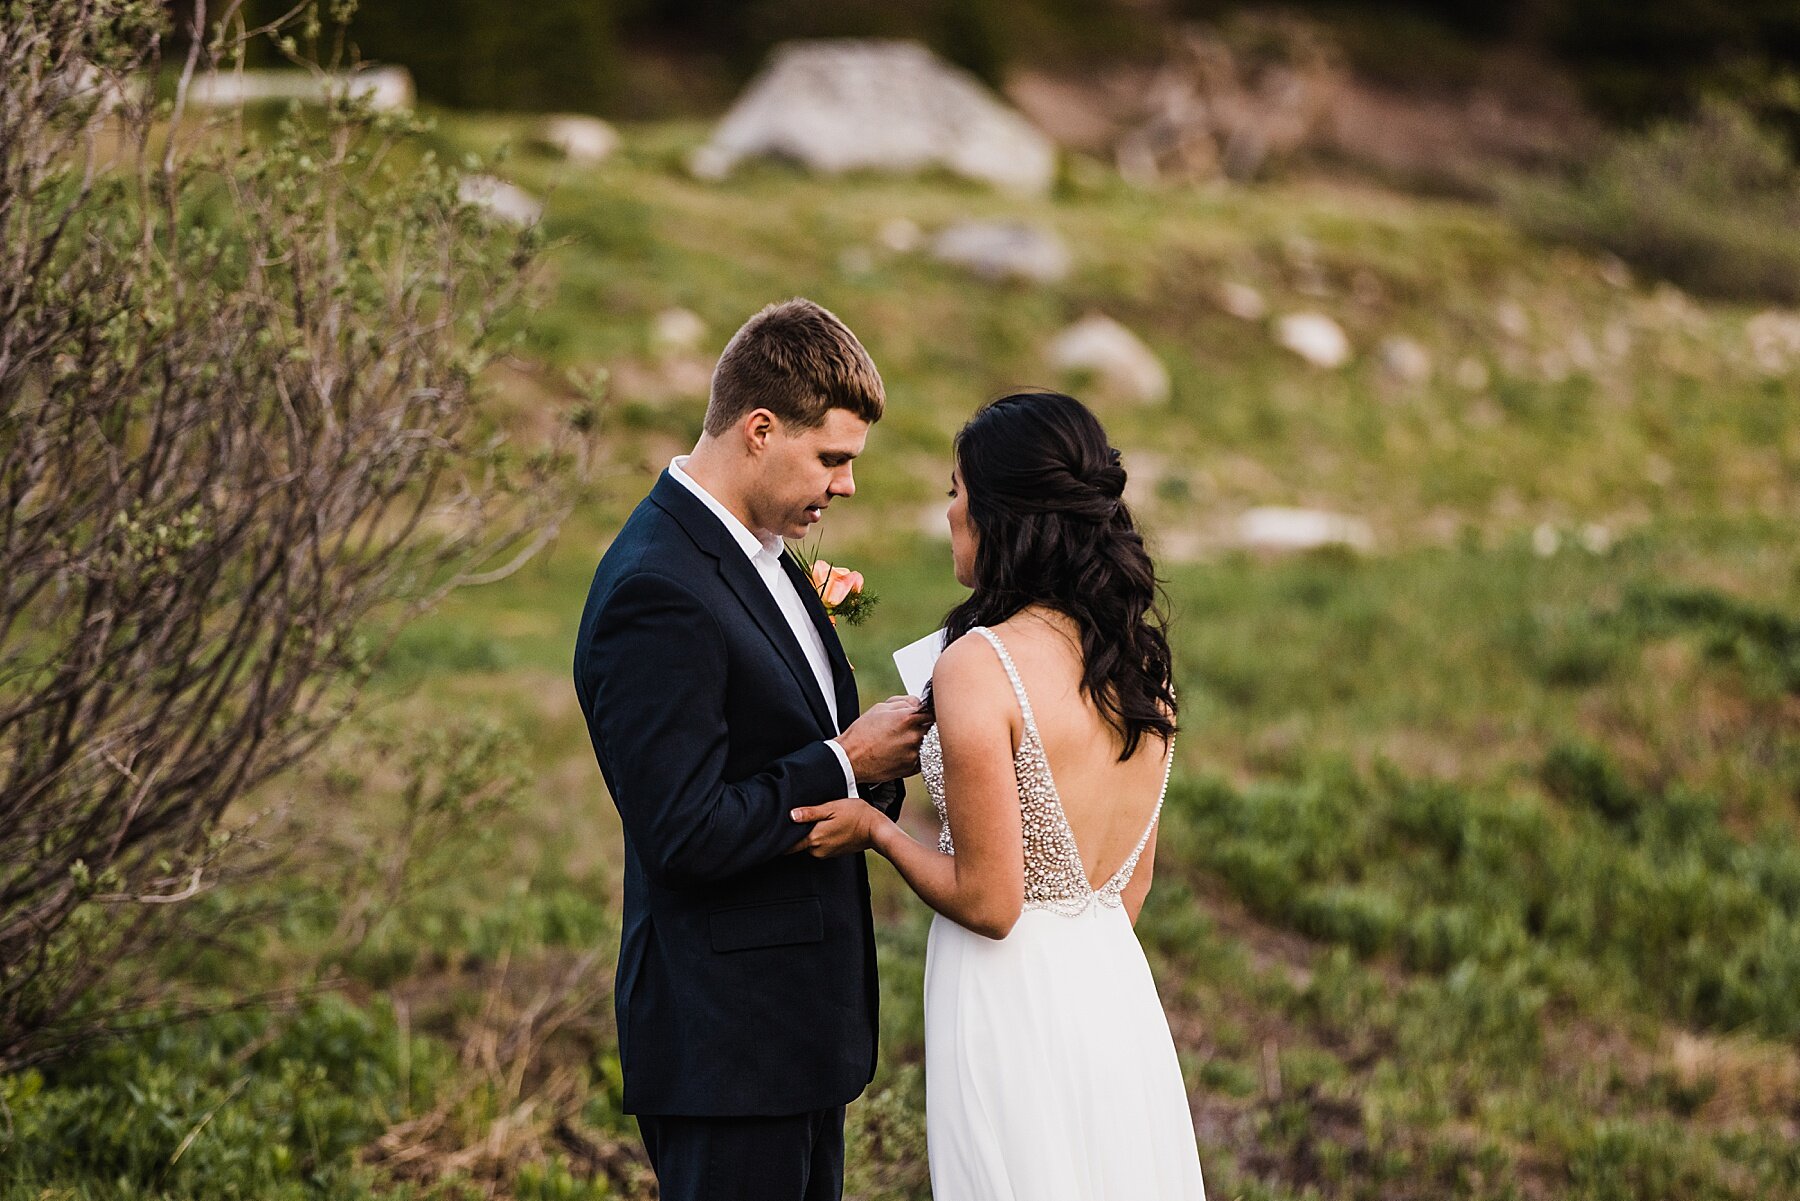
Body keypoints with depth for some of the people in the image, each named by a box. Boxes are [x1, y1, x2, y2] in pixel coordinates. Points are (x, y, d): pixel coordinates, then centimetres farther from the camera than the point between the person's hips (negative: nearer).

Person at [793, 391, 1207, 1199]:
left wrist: (875, 830, -3)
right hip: (1116, 991, 7)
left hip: (1016, 1007, -7)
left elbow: (989, 902, -18)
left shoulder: (980, 665, -18)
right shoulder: (1138, 658, 5)